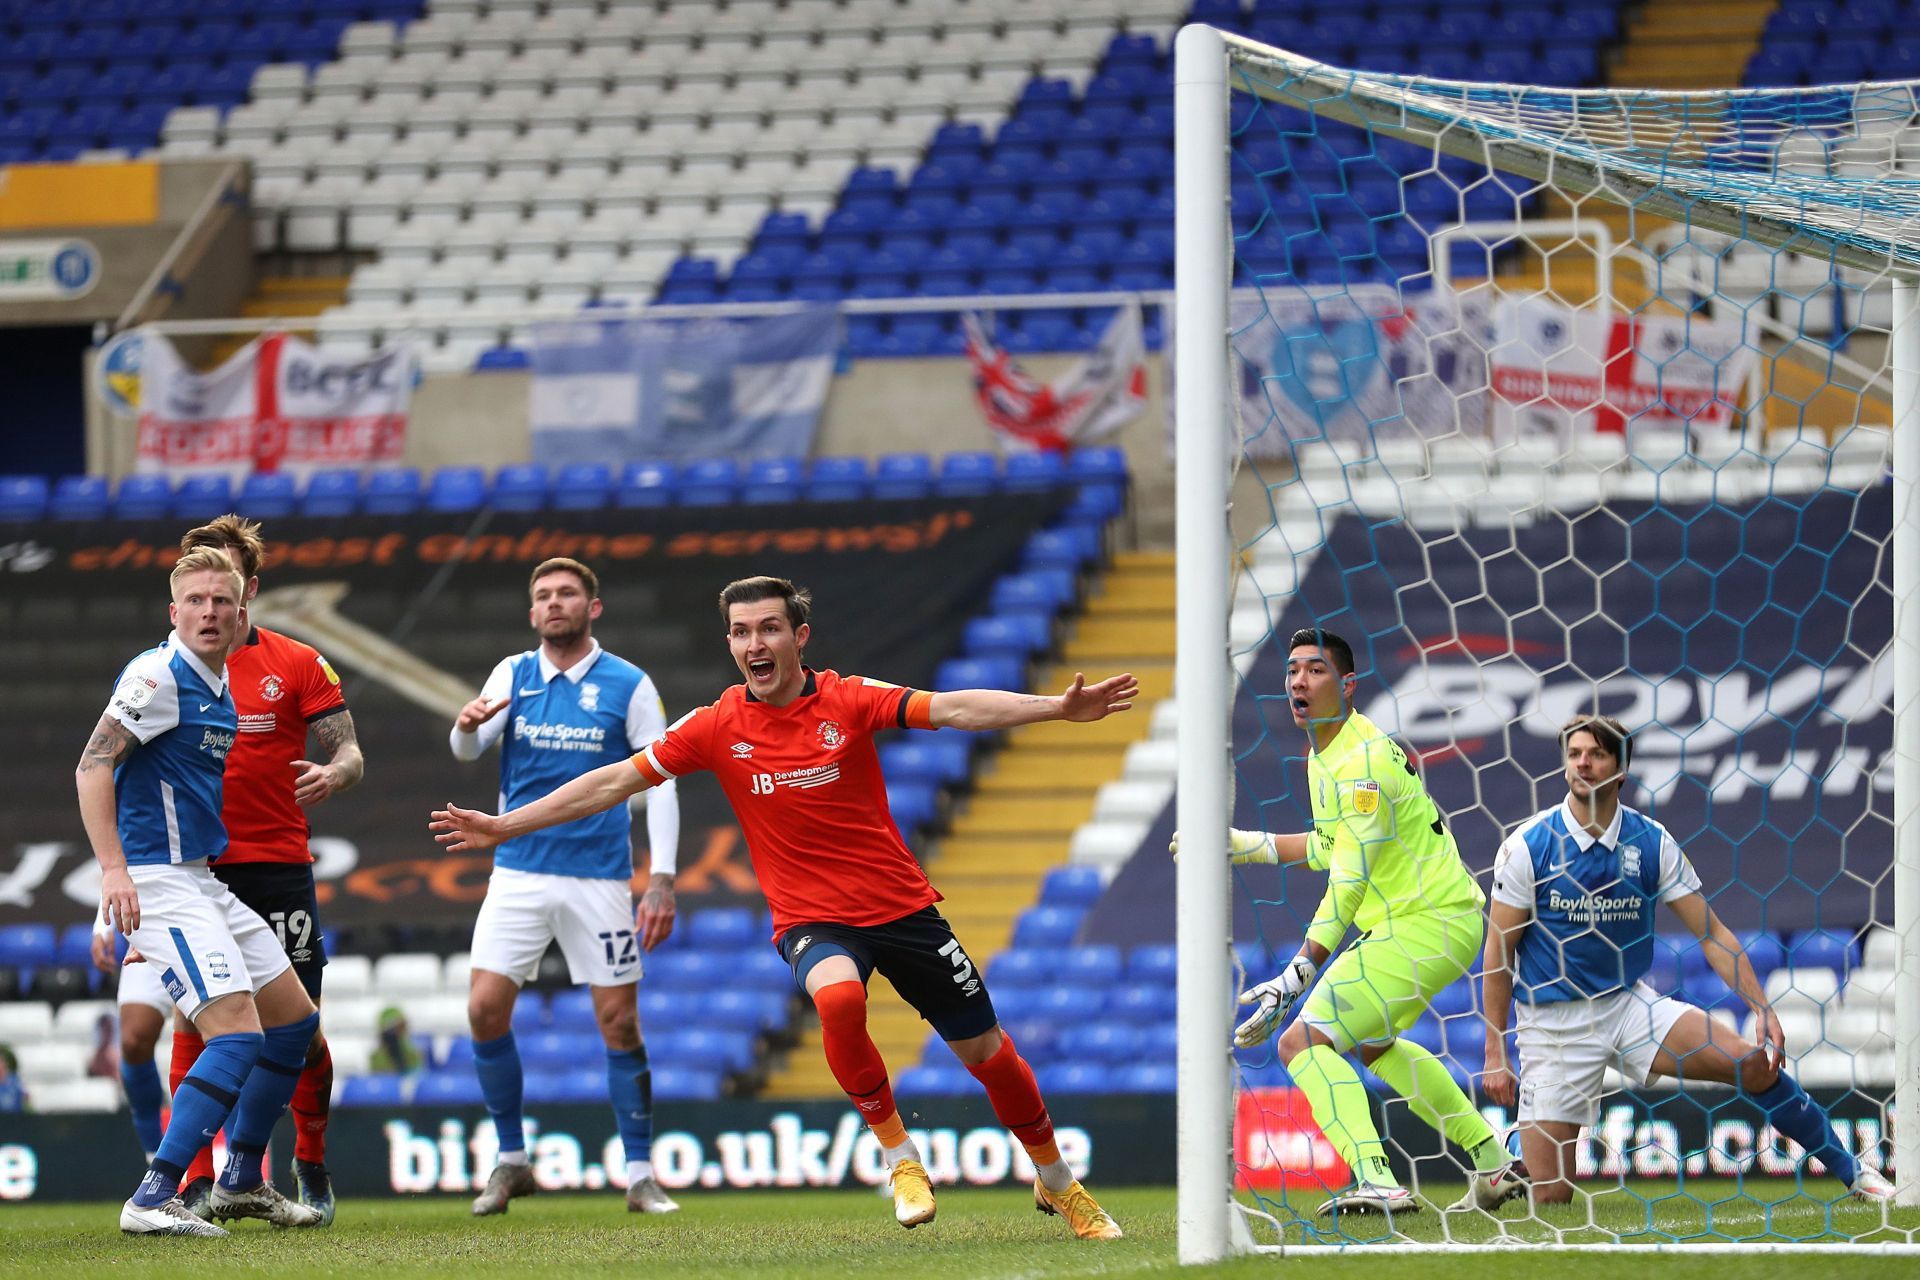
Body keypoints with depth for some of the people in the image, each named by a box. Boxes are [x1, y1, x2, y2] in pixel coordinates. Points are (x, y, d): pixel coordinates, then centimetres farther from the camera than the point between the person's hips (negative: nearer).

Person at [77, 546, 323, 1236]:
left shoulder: (218, 689, 15)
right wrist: (113, 867, -26)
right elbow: (93, 764, -18)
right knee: (238, 1034, -20)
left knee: (295, 1020, 15)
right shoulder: (160, 675, -13)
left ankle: (242, 1181, 26)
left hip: (204, 883, 10)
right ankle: (151, 1202, -21)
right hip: (159, 882, -10)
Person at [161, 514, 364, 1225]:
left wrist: (334, 773, -21)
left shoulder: (298, 664, 4)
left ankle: (311, 1166, 17)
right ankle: (195, 1182, 1)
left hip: (278, 866, -1)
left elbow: (349, 751, 3)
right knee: (193, 1025, -4)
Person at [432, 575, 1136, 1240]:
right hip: (811, 918, -1)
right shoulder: (716, 727, -3)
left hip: (900, 905, 1)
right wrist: (504, 825, 1)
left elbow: (953, 709, -16)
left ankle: (1057, 1183, 30)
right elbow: (614, 781, 2)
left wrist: (1057, 706, -30)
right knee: (838, 998, -35)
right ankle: (899, 1157, -16)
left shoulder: (849, 701, -7)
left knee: (986, 1051, 4)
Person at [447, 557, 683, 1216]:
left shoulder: (629, 686, -2)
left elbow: (660, 785, -2)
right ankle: (511, 1161, 7)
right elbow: (467, 750, -4)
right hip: (519, 872, 2)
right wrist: (468, 726, -29)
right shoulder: (513, 675, 6)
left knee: (619, 1023, -3)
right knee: (486, 1009, -8)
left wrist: (662, 882, -11)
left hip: (598, 877, -2)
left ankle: (641, 1175, 7)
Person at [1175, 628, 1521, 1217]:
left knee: (1303, 1041, -19)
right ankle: (1495, 1163, 36)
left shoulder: (1365, 761, -21)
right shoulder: (1324, 753, 10)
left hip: (1427, 925, -11)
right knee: (1373, 1042, 33)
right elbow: (1334, 846, 26)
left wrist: (1297, 976, -34)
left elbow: (1350, 880, -28)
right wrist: (1246, 845, 19)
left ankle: (1376, 1181, -33)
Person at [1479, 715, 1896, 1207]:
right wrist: (1495, 1055, -7)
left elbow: (1712, 934, 1)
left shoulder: (1650, 842, -4)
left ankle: (1853, 1173, 1)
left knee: (1756, 1064, -16)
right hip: (1553, 1021, -2)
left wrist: (1762, 1008, -11)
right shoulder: (1527, 846, -10)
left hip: (1630, 1001, 2)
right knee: (1551, 1197, -8)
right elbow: (1498, 952, -5)